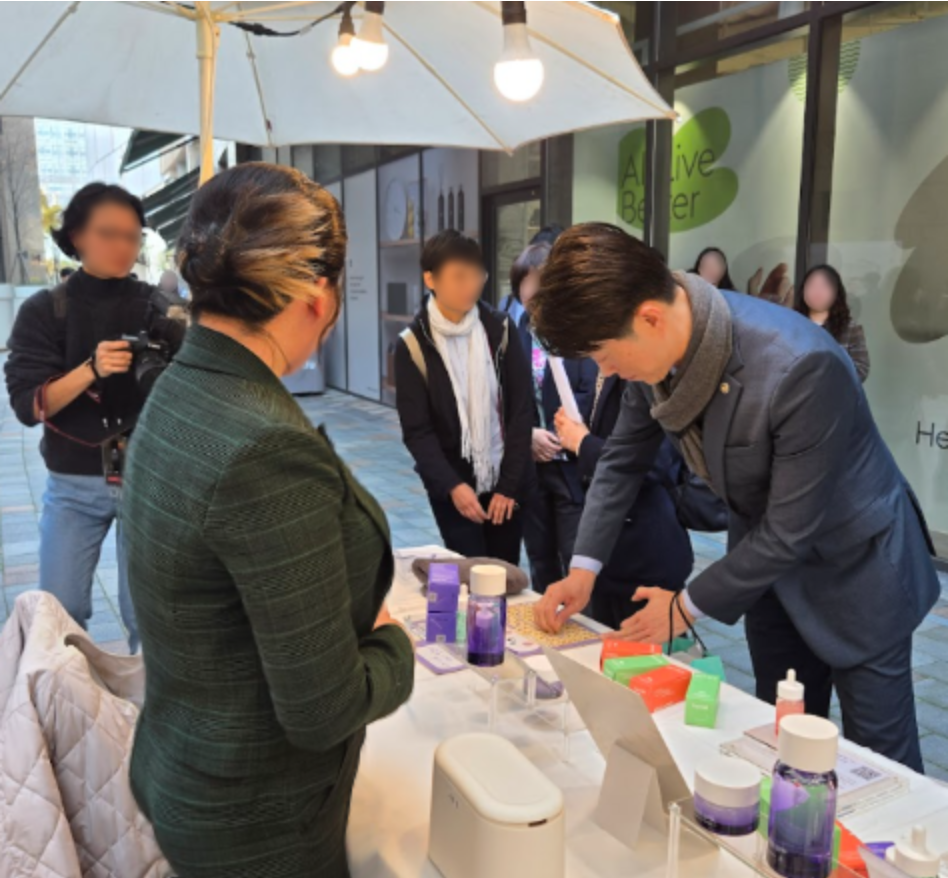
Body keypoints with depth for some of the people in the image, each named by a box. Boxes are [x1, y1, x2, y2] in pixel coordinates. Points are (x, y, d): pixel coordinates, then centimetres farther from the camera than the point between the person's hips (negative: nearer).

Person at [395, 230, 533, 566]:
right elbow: (416, 430, -8)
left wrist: (509, 484, -7)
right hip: (452, 484, -2)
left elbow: (522, 410, -3)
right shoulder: (413, 345, -8)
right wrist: (452, 485, -20)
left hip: (505, 480, 2)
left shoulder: (501, 330, -3)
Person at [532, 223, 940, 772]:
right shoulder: (659, 348, -16)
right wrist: (585, 566, -7)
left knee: (879, 758, 7)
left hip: (855, 566, -6)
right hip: (767, 562, 6)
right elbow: (625, 458, 0)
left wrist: (689, 606, -18)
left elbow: (790, 531, -29)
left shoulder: (801, 367, -37)